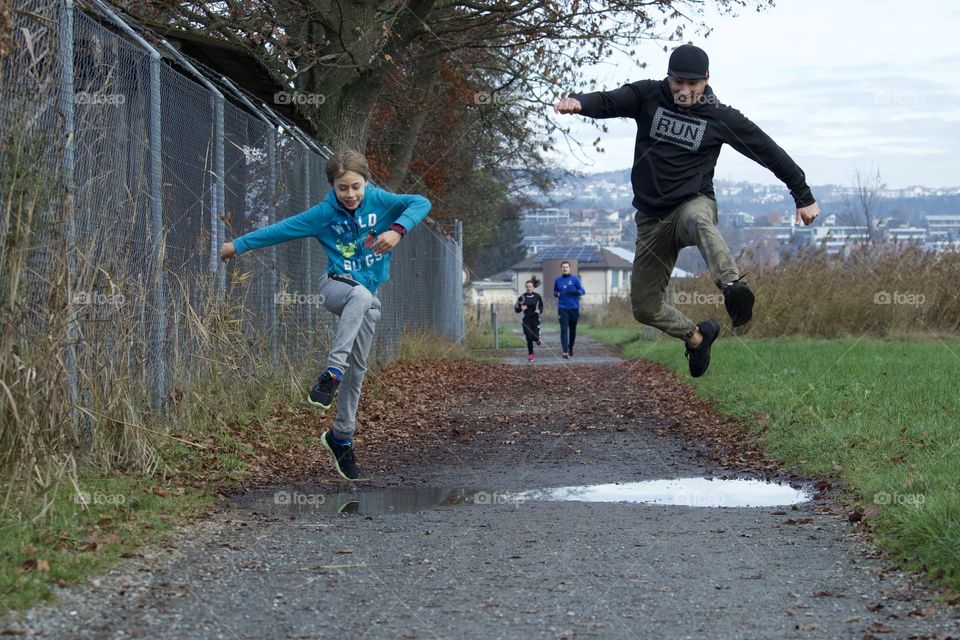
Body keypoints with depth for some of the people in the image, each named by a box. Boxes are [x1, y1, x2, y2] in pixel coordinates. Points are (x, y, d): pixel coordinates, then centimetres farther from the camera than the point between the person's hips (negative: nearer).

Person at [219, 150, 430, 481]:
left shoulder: (378, 201, -4)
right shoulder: (324, 213, -5)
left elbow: (420, 203, -13)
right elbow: (280, 230, 0)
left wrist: (397, 230, -30)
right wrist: (238, 245, 6)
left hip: (368, 297, 3)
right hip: (335, 285, -3)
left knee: (357, 368, 5)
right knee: (361, 295, -40)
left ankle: (341, 437, 20)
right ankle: (332, 373, -44)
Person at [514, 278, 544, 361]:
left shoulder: (537, 296, -2)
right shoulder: (522, 297, -2)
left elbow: (541, 306, 8)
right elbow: (516, 309, 3)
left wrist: (539, 311, -14)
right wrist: (521, 308, -18)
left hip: (535, 319, 0)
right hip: (526, 319, 0)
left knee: (535, 337, -7)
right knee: (529, 338, -5)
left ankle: (537, 339, 33)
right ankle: (530, 354, 11)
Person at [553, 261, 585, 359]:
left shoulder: (575, 279, -1)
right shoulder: (558, 280, 7)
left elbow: (582, 291, -4)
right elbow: (555, 292, 20)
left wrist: (573, 291, -21)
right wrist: (556, 294, -3)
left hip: (574, 308, 0)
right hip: (562, 308, 0)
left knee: (573, 329, 11)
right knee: (564, 329, -11)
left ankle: (571, 348, 31)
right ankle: (565, 351, -17)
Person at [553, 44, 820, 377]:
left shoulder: (720, 116, -1)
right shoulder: (648, 96, 1)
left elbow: (769, 151, 6)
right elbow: (608, 102, -15)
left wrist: (803, 197, 9)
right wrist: (579, 102, -40)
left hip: (693, 203, -3)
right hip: (651, 218, 3)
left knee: (698, 220, -43)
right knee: (644, 307, 6)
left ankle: (733, 285, -67)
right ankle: (697, 335, 34)